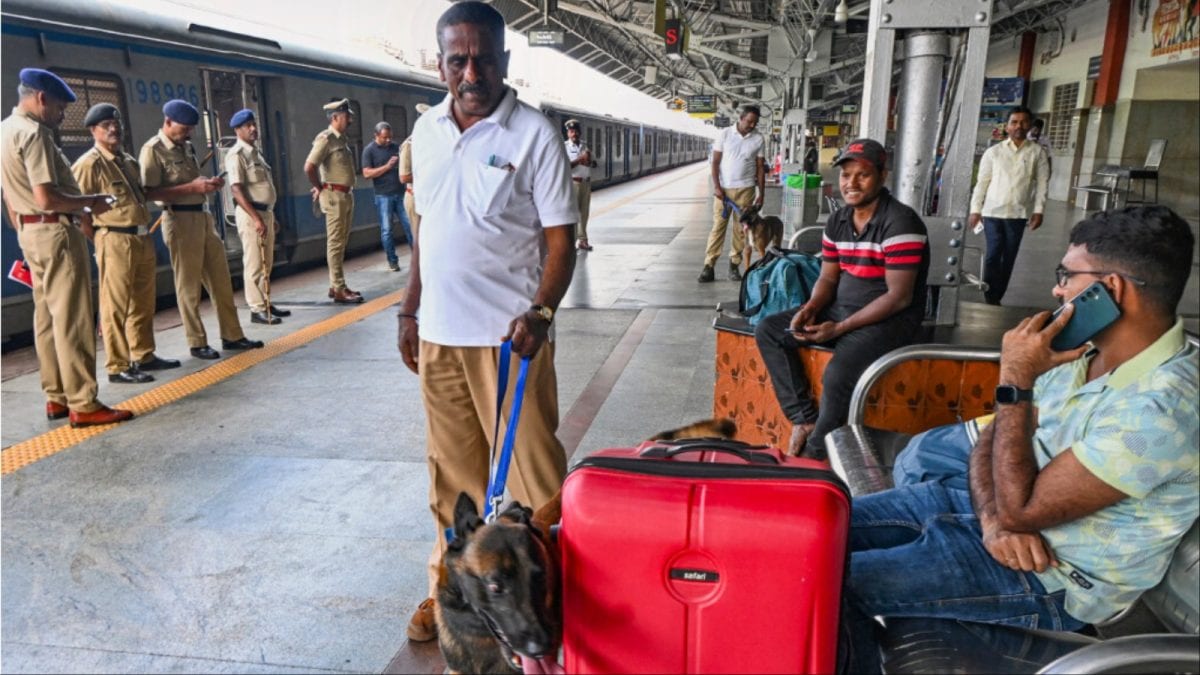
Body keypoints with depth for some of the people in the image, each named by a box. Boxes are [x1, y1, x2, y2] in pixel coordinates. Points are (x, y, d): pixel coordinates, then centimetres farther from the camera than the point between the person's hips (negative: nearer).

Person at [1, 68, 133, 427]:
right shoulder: (33, 133, -16)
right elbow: (47, 198, -24)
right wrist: (90, 202, -10)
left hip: (30, 231, 10)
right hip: (55, 230, -10)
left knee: (47, 317, 13)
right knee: (72, 319, -8)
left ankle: (56, 397, 19)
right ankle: (83, 404, -5)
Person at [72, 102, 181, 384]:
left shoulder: (129, 161, 18)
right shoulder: (89, 164, -8)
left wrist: (146, 235, 17)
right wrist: (101, 242, -9)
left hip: (143, 239, 8)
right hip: (115, 241, -8)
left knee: (143, 303, 15)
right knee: (116, 307, -4)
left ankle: (144, 356, 26)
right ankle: (118, 367, 1)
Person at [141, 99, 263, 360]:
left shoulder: (187, 147, 14)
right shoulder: (153, 150, -10)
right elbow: (150, 193, -18)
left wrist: (208, 184, 4)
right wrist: (193, 188, -22)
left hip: (203, 216, 8)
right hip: (180, 220, -8)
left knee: (221, 279, 9)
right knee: (189, 285, 1)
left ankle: (232, 335, 17)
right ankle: (197, 343, 11)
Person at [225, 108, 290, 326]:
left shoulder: (256, 152, 17)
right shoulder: (236, 155, -10)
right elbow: (237, 190, -19)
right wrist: (256, 218, -25)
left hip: (266, 211, 9)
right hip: (250, 213, -9)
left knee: (266, 263, 13)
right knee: (254, 264, -5)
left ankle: (266, 304, 22)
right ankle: (257, 310, -1)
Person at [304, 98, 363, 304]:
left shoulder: (342, 139, 15)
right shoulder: (325, 138, -12)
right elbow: (309, 167, -21)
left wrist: (348, 190, 12)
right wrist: (319, 188, -9)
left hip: (347, 195, 9)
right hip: (334, 196, -9)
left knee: (341, 243, 12)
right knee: (335, 243, -5)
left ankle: (337, 285, 20)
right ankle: (339, 290, -2)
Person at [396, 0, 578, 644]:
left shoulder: (534, 134, -9)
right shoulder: (426, 128, 9)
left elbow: (560, 238, -10)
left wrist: (541, 311, -24)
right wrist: (410, 309, 15)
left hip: (508, 335, -5)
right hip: (439, 333, 6)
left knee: (531, 470, 1)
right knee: (452, 471, 16)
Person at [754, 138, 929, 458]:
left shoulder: (900, 223, -18)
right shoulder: (838, 221, 6)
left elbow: (898, 297, -20)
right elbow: (828, 277, 11)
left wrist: (839, 328, -22)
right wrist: (810, 308, -12)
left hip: (890, 319, -8)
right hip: (841, 308, 8)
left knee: (838, 375, -32)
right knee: (768, 331, -4)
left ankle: (814, 454, -8)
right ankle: (805, 418, -6)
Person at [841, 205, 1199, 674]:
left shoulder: (1159, 407, -28)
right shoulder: (1086, 352, 0)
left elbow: (1019, 510, -26)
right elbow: (992, 440, 5)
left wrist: (1016, 379, -24)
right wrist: (993, 517, -15)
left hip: (1052, 579, -8)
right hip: (994, 515, 8)